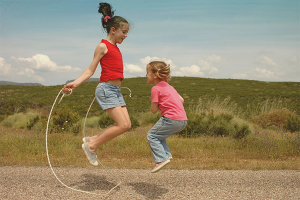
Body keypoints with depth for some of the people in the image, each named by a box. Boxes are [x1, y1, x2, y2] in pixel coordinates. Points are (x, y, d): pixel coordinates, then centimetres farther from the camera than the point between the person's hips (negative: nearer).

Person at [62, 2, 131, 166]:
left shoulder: (115, 48, 18)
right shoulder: (103, 46, -5)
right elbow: (91, 69, -7)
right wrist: (75, 83, -18)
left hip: (116, 91, 9)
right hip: (106, 89, -9)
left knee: (126, 125, 2)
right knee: (123, 125, -14)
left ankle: (92, 140, 11)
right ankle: (91, 146, -1)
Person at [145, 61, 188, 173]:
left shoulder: (156, 88, -5)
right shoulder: (168, 86, 21)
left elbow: (153, 110, -4)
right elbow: (181, 100, 26)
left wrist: (152, 102, 13)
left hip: (171, 119, -9)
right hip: (183, 121, 9)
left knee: (151, 136, 2)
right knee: (159, 134, 23)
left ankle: (161, 158, -7)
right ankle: (166, 154, 17)